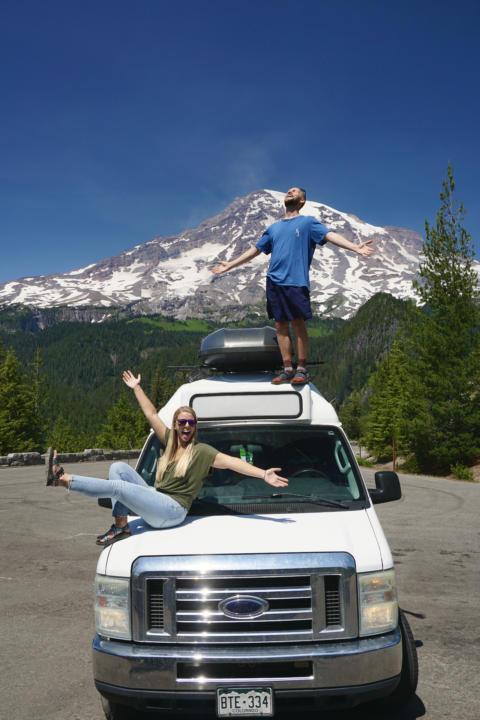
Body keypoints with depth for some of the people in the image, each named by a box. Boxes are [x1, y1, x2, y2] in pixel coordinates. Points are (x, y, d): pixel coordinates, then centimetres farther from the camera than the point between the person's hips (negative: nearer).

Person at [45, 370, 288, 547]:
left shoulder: (201, 451, -4)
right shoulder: (169, 441, 13)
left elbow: (231, 462, -14)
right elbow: (151, 414, 20)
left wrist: (262, 474, -27)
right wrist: (136, 388, 25)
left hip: (173, 509, -7)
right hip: (154, 500, 7)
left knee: (118, 487, -21)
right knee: (118, 467, -5)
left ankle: (62, 479, -15)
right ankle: (121, 525, -11)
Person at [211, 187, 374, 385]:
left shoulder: (308, 222, 11)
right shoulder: (274, 228, 26)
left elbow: (330, 235, -4)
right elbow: (255, 250, 31)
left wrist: (355, 247, -20)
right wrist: (229, 265, 33)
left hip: (296, 281, -5)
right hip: (274, 281, 5)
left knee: (298, 324, -8)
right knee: (281, 326, 2)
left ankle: (301, 369, -2)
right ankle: (287, 369, 7)